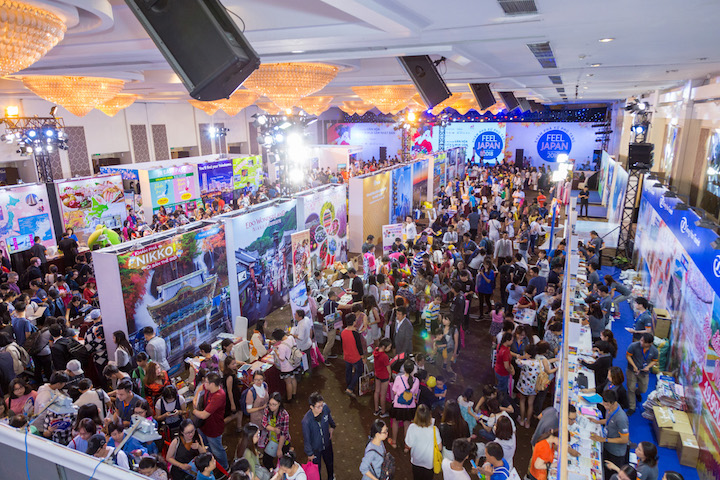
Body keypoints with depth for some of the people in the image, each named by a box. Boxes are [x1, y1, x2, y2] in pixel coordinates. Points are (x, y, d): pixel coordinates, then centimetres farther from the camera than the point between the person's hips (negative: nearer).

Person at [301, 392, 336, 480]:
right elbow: (306, 438, -21)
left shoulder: (325, 408, -27)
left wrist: (332, 426, 17)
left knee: (329, 463, 30)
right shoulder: (306, 421, -38)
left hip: (327, 443, 5)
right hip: (315, 448, -4)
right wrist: (309, 453, -8)